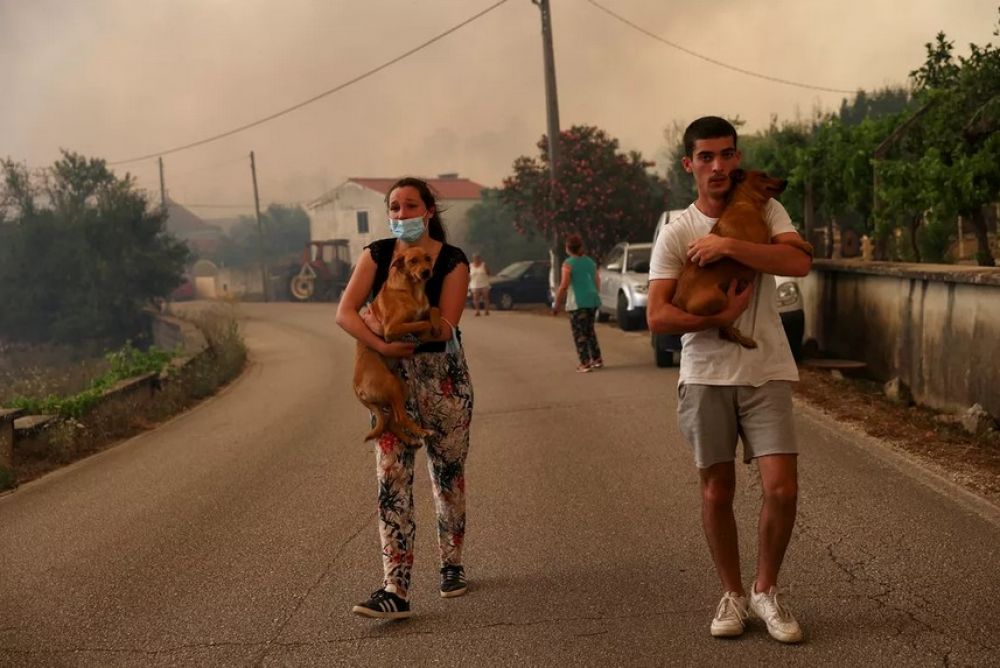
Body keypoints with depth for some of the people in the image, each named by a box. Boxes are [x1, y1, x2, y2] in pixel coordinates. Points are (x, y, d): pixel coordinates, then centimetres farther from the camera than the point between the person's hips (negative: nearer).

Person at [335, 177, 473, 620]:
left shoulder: (453, 261, -5)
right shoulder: (376, 255, 1)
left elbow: (445, 326, -16)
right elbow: (344, 313, -9)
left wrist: (391, 326, -20)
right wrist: (382, 346, -23)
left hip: (444, 375, -1)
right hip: (392, 377, 1)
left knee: (448, 475, 10)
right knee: (392, 480, -7)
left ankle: (451, 566, 30)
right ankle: (395, 590, -9)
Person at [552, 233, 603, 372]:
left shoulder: (568, 264, -8)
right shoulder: (590, 262, 12)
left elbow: (563, 286, -14)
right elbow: (598, 282, 15)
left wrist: (556, 305, -8)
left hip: (577, 303, -7)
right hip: (593, 301, 7)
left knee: (579, 333, -2)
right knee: (589, 330, 19)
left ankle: (585, 363, -7)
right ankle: (597, 359, 21)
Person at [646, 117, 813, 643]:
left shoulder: (765, 209, 1)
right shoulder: (676, 233, -2)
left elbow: (799, 263, -18)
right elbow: (657, 317, -9)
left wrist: (727, 246, -21)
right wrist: (721, 317, -19)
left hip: (767, 371, 0)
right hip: (706, 375, 0)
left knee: (782, 487, -7)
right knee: (716, 491, 8)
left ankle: (766, 591, 16)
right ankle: (732, 595, 26)